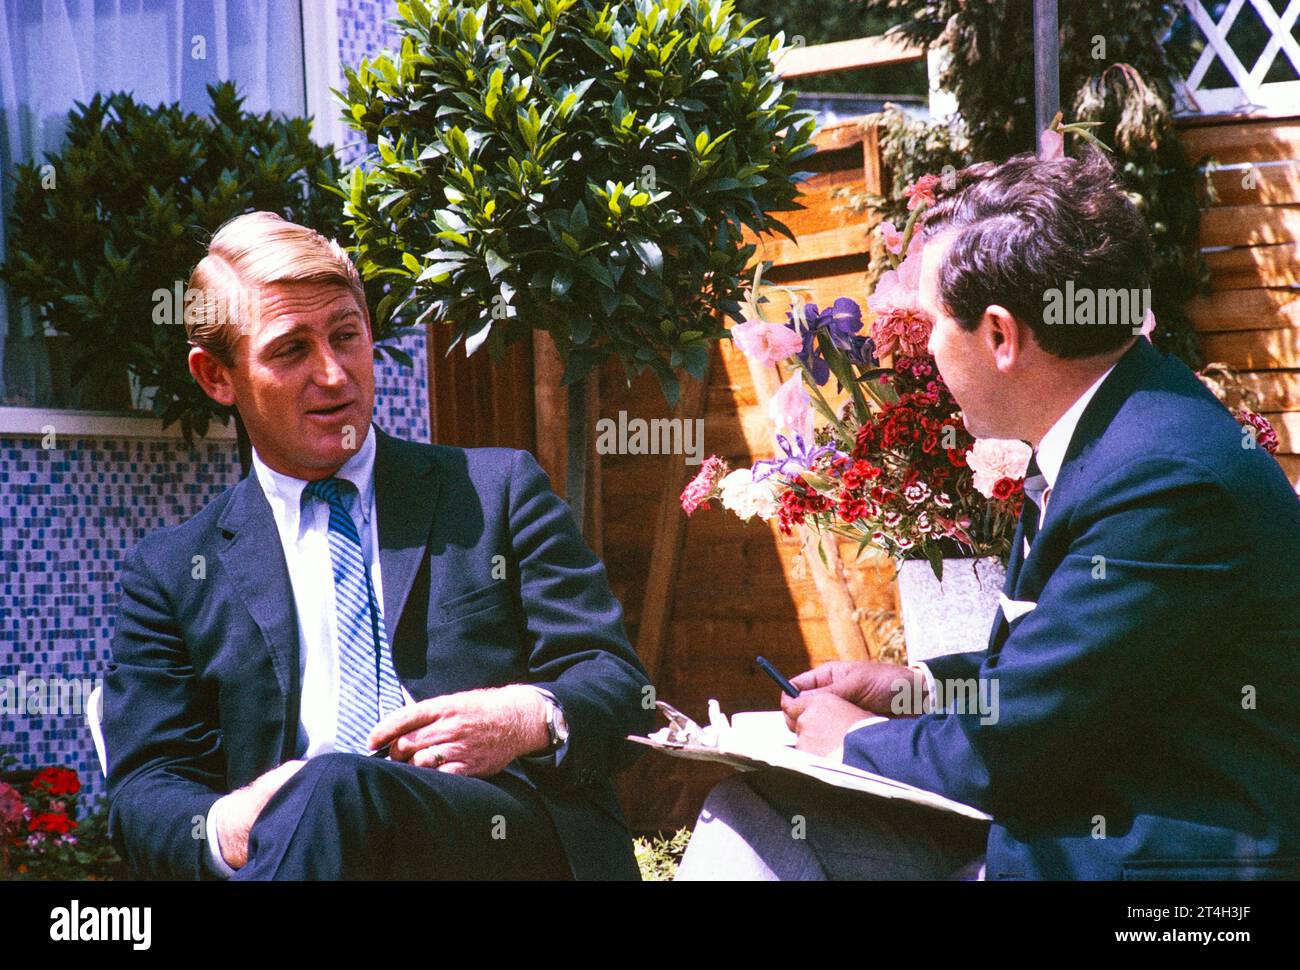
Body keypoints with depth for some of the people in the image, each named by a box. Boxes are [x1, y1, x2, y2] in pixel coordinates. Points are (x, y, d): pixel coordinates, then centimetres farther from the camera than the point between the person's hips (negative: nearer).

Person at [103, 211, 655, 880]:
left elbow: (622, 689, 12)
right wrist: (225, 827, -16)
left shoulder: (498, 490, 17)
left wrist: (531, 719, -12)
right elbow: (142, 788, 9)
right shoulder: (170, 572, 18)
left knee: (334, 789, -36)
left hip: (523, 838, -2)